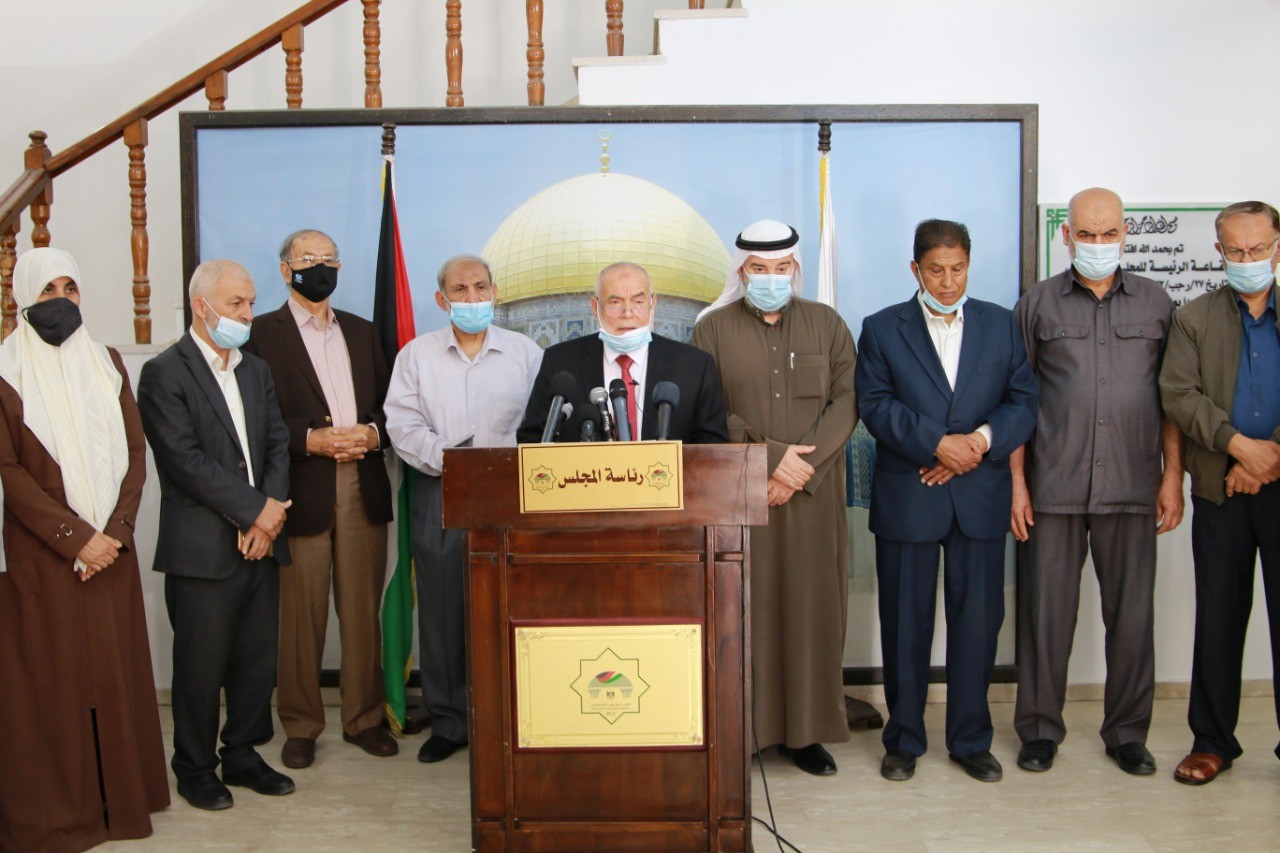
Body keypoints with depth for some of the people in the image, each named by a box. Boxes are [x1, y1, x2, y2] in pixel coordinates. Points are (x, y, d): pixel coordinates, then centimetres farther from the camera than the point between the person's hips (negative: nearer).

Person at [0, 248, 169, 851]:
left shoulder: (105, 363, 10)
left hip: (110, 548, 4)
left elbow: (135, 451, 7)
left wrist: (115, 531, -6)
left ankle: (119, 796, 19)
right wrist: (76, 537, -15)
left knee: (116, 670, 7)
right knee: (50, 678, 2)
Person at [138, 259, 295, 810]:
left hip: (260, 540, 6)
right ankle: (194, 767, 20)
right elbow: (187, 460, -14)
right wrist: (255, 510, -14)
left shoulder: (257, 371, 16)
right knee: (202, 664, 4)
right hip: (202, 550, -6)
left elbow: (277, 444, 10)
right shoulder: (164, 374, -6)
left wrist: (271, 510, -6)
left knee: (258, 658, 11)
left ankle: (243, 754, 26)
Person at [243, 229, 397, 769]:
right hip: (301, 490, -4)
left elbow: (389, 401, 15)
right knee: (301, 613, 1)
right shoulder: (263, 333, 2)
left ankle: (363, 718, 19)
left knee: (363, 609, 7)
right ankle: (300, 725, 15)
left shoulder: (362, 332, 18)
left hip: (363, 487, 4)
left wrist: (371, 432, -4)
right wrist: (311, 440, -16)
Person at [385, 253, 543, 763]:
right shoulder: (417, 355, 10)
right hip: (441, 498, 1)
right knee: (442, 611, 4)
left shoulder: (524, 353, 9)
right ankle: (448, 721, 16)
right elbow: (402, 424, 1)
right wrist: (443, 457, -15)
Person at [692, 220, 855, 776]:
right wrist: (768, 454, -13)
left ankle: (804, 729, 13)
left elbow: (845, 402, 1)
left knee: (809, 605, 3)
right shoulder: (713, 329, 5)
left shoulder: (827, 325, 9)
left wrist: (801, 468, -11)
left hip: (813, 497, 2)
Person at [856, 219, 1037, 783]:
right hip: (906, 498, -1)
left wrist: (982, 440, -12)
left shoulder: (1000, 324, 11)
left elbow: (1023, 401, 6)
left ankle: (971, 740, 21)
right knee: (905, 624, 6)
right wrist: (939, 443, -16)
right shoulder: (882, 329, 5)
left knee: (978, 620, 6)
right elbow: (875, 405, -6)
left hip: (980, 497, 2)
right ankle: (904, 741, 20)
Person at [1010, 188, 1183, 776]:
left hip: (1132, 486, 1)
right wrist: (1016, 480, -2)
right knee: (1046, 611, 4)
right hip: (1054, 486, -1)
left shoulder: (1155, 303, 9)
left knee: (1132, 613, 7)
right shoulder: (1037, 305, 5)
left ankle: (1128, 732, 22)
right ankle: (1040, 728, 19)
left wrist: (1173, 475, 3)